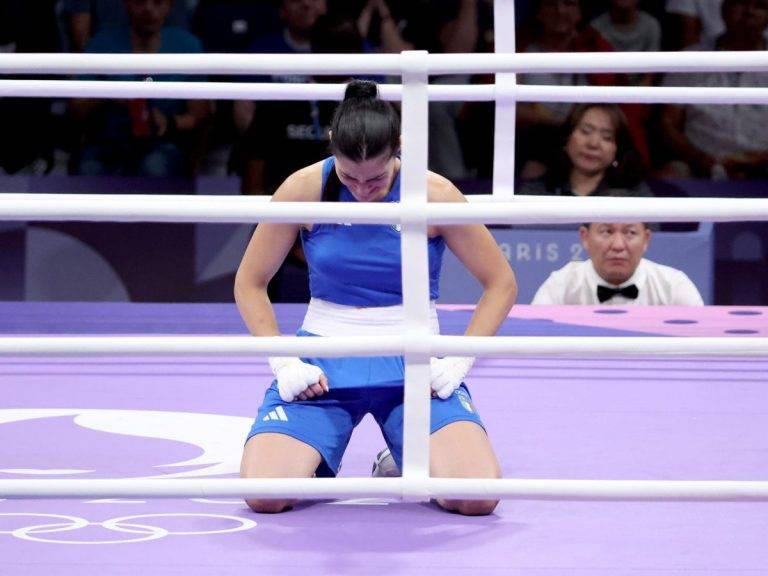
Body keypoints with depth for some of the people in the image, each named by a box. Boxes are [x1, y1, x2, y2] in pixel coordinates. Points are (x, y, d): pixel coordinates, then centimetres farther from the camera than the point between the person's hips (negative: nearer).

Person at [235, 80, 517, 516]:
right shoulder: (305, 190, -8)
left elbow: (501, 284, 1)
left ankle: (408, 465, 14)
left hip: (415, 365, 0)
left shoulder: (435, 195, -9)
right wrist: (283, 363, -8)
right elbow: (250, 284, 4)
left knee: (478, 497, -23)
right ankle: (315, 463, 15)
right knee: (264, 496, -23)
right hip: (323, 364, 0)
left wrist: (457, 363, -10)